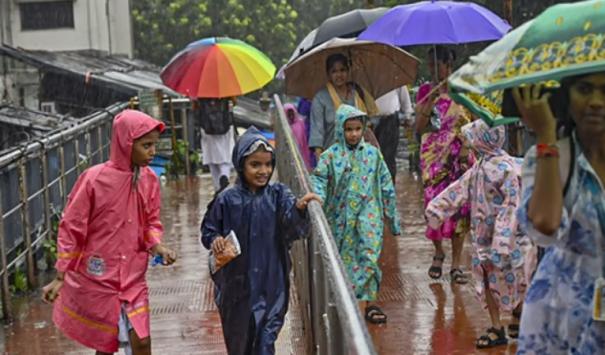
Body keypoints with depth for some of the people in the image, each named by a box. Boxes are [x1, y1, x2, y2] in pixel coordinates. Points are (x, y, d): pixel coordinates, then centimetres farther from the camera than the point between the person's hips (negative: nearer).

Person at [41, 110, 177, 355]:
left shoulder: (149, 179, -3)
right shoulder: (94, 179, -17)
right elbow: (71, 229, -10)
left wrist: (157, 247, -11)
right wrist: (60, 278, -8)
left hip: (133, 278, 3)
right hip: (96, 279, -3)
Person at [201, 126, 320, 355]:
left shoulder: (278, 195, -5)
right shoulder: (228, 201, -5)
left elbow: (293, 228, -22)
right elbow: (208, 230, 6)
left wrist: (299, 209, -43)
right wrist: (215, 240, -17)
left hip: (271, 283, -1)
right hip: (236, 282, 1)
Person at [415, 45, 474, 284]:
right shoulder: (425, 91, 5)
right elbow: (419, 128, -2)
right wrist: (431, 100, -13)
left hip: (459, 157, 0)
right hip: (433, 158, 0)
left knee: (459, 206, -2)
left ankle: (456, 264, 5)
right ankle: (438, 252, 24)